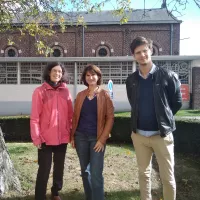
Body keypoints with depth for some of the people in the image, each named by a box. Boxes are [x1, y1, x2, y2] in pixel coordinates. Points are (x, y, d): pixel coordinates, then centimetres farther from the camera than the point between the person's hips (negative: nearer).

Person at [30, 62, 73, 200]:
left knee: (59, 167, 17)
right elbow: (34, 117, -8)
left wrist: (72, 132, 6)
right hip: (46, 138, -4)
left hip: (63, 137, 4)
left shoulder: (66, 91, 4)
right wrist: (36, 137, -10)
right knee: (44, 169, 2)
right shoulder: (40, 91, -7)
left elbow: (70, 114, 8)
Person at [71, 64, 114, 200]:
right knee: (85, 171, 14)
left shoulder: (104, 95, -3)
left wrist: (102, 139, -12)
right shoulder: (81, 95, 7)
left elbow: (110, 117, -7)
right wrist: (72, 136, 6)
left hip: (97, 138, -4)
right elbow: (75, 116, 11)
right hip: (81, 137, 4)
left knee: (96, 173, -6)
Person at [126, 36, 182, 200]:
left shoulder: (168, 76, -8)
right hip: (139, 134, 4)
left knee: (167, 177, 8)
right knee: (144, 173, 17)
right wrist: (140, 121, 11)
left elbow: (177, 102, 1)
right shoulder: (131, 80, 3)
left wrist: (164, 119, 7)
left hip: (162, 134, -3)